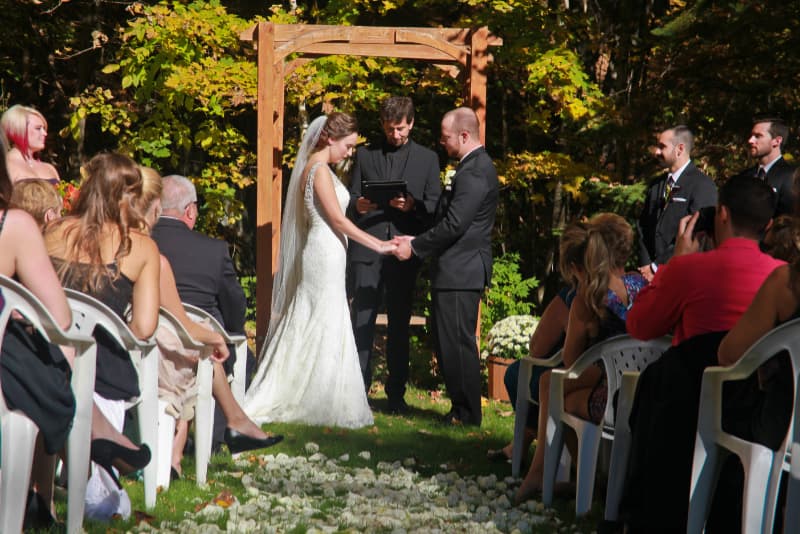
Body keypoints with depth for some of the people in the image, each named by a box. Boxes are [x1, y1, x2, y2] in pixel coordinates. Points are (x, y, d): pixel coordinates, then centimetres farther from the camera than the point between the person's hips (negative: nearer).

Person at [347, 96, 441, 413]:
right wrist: (357, 206, -12)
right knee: (362, 321, -4)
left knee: (399, 324, 5)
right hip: (367, 249, 0)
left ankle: (396, 394, 11)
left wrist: (412, 205, -15)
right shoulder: (365, 155, 13)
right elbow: (352, 199, 11)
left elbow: (435, 205, 5)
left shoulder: (427, 159, 11)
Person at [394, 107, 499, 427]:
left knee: (457, 343, -5)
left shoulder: (475, 172, -17)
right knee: (447, 343, 14)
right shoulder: (475, 166, 17)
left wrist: (415, 247, -13)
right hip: (458, 271, 11)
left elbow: (454, 224, -22)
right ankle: (462, 409, 19)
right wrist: (418, 241, 9)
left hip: (460, 272, -11)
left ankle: (467, 415, 1)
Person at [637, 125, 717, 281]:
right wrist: (646, 265, -2)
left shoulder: (703, 186, -9)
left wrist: (658, 267, -14)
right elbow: (643, 228, 14)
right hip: (653, 275, 5)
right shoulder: (656, 185, 14)